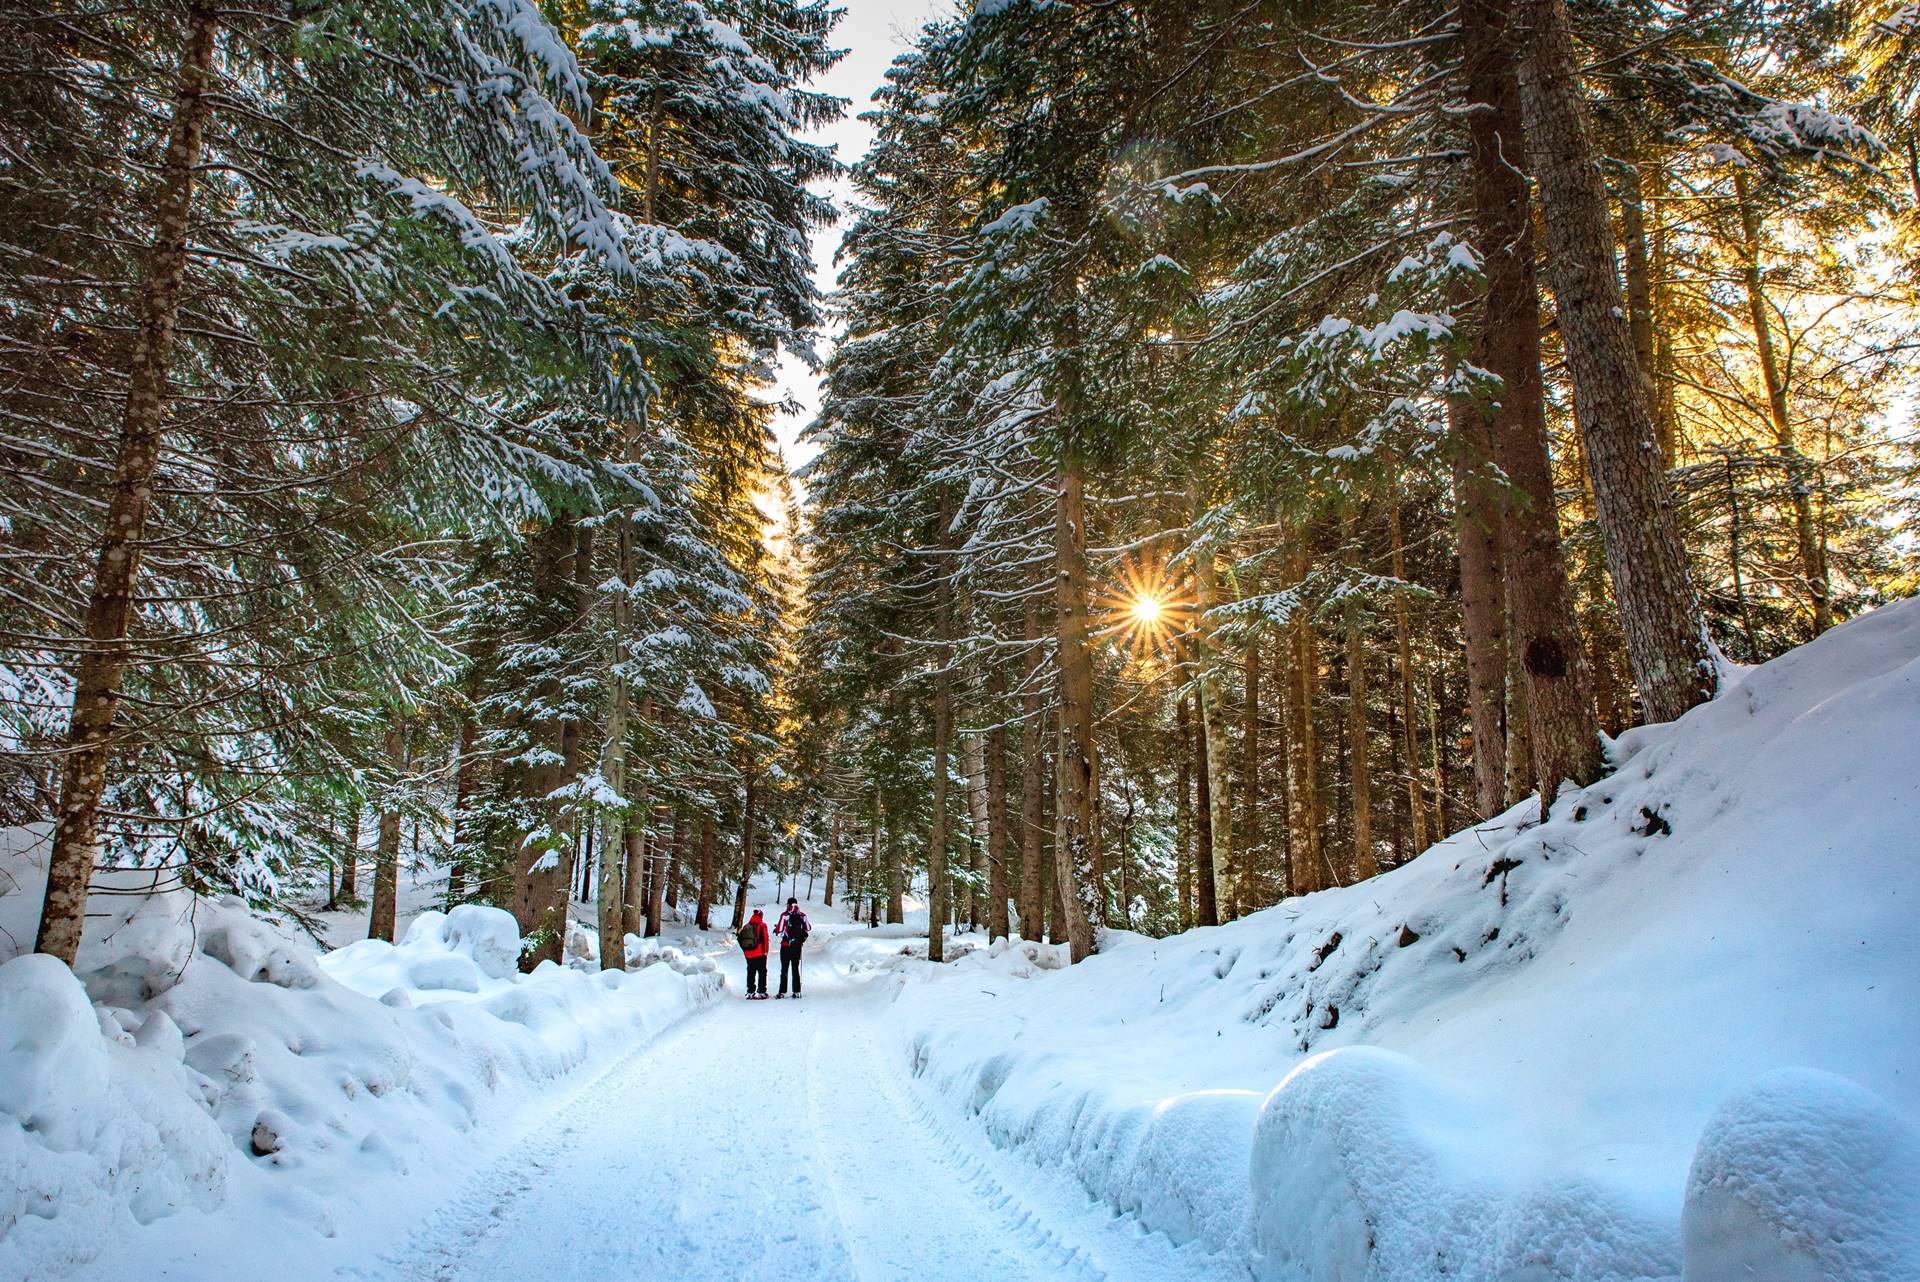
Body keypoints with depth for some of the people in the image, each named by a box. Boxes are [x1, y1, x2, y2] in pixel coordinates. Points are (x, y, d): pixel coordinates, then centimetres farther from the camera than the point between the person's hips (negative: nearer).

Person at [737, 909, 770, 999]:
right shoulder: (762, 926, -6)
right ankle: (761, 992, -2)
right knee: (762, 973, 2)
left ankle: (750, 992, 10)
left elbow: (740, 939, 10)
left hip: (749, 954, 4)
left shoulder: (745, 927, 9)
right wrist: (765, 951, -3)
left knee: (750, 973, 11)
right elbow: (765, 939, -10)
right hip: (760, 954, -4)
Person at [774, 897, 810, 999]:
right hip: (797, 945, 3)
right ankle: (796, 992, 7)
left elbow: (780, 931, -11)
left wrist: (776, 930, 10)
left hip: (786, 945, -3)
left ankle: (782, 992, -1)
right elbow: (808, 930, 10)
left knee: (784, 968, 2)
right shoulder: (803, 916, 2)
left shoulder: (785, 915, -10)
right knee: (795, 968, 10)